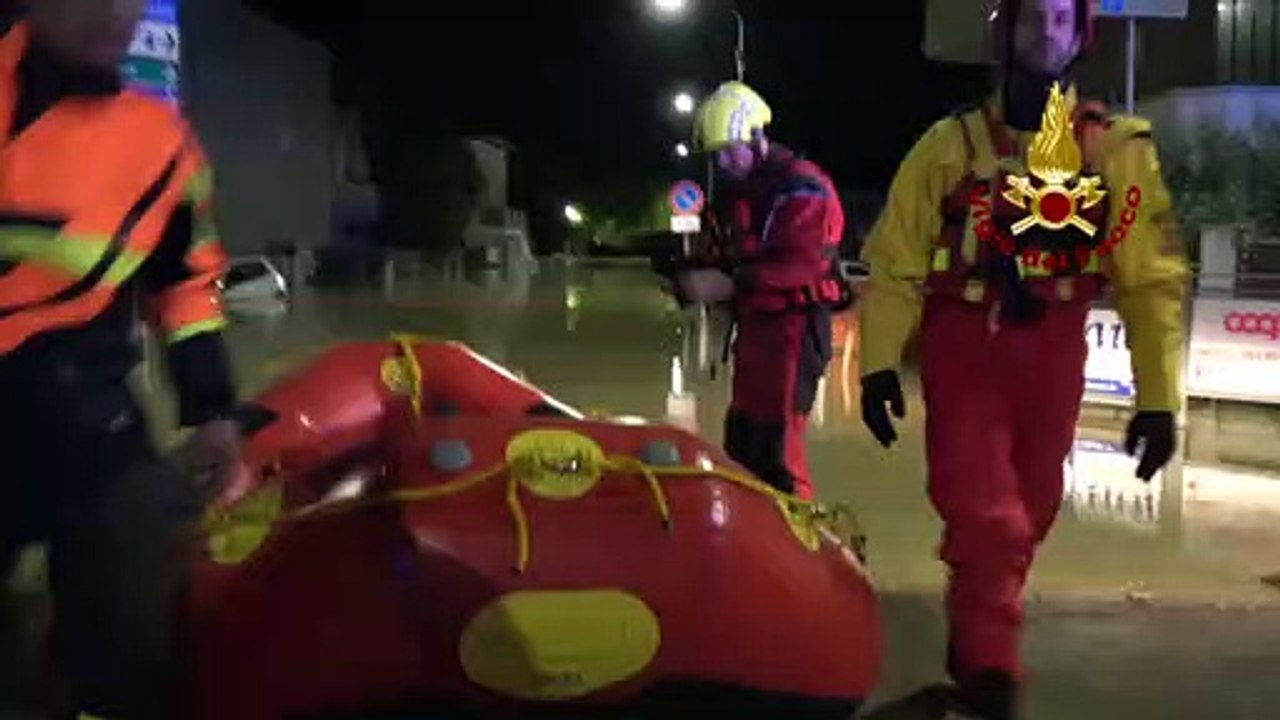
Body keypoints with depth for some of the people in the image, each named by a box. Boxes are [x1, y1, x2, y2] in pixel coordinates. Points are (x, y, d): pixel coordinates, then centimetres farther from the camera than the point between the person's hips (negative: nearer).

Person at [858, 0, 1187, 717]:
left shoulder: (1119, 149, 1)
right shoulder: (953, 143, -2)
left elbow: (1154, 278, -1)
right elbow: (894, 264, -2)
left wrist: (1159, 394, -5)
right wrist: (880, 362, -11)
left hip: (1054, 356, 2)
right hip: (963, 350, -2)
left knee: (1023, 520, 13)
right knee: (985, 518, -9)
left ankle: (973, 658, 34)